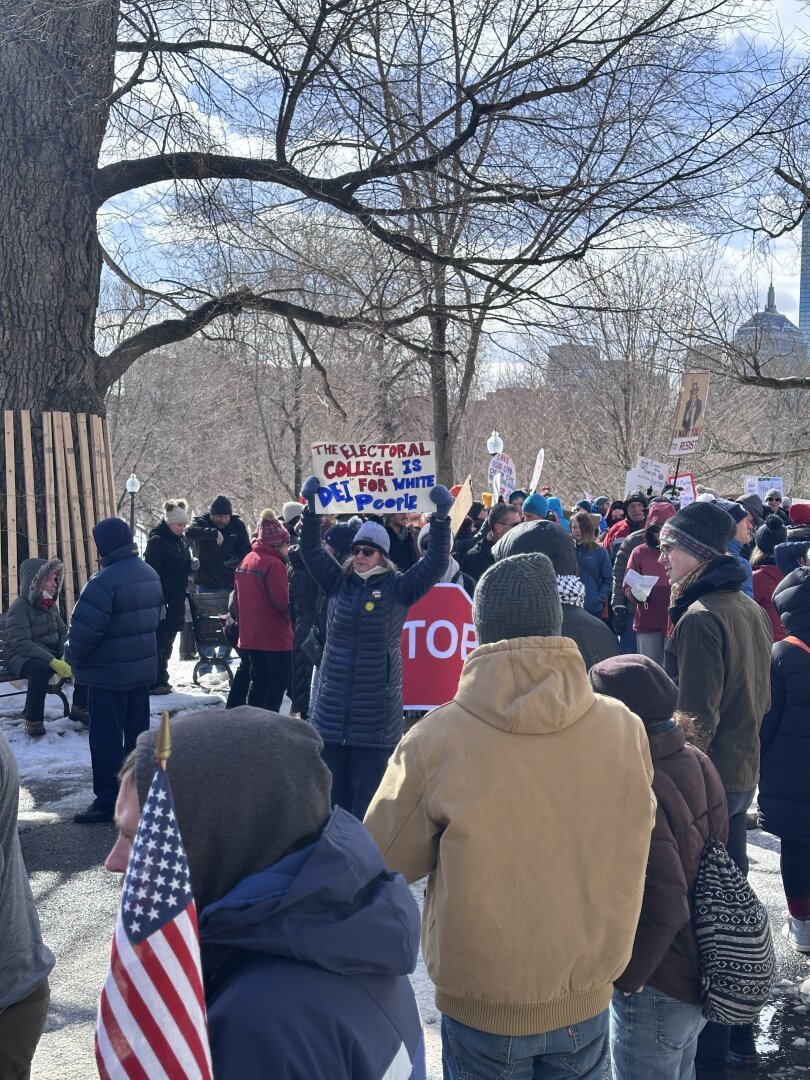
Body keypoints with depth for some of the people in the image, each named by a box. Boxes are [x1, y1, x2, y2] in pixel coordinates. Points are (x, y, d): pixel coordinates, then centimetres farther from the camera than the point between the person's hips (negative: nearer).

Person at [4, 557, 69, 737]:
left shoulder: (51, 604, 6)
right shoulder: (20, 607, -16)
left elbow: (63, 632, 8)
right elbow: (22, 643, -26)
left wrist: (64, 656, -13)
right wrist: (53, 661, -35)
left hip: (51, 655, 7)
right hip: (21, 657, -7)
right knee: (40, 668, -39)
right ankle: (33, 720, -23)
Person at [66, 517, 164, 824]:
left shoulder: (104, 581, -22)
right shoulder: (150, 575, 6)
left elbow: (84, 629, -21)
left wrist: (73, 659, -4)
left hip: (108, 673, -8)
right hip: (144, 669, 8)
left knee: (106, 738, -1)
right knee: (137, 732, 17)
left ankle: (107, 801, 3)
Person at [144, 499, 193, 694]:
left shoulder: (181, 540, 13)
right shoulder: (157, 541, -13)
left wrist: (192, 565, 1)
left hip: (176, 602, 8)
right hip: (162, 602, -8)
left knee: (167, 642, 14)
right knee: (159, 642, -4)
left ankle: (161, 679, 22)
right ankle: (155, 683, 2)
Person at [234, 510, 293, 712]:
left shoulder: (246, 561, 10)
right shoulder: (274, 564, -18)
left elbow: (238, 597, 17)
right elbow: (283, 603, -22)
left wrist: (242, 623, 25)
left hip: (250, 635, 8)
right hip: (275, 637, -8)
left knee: (259, 680, 16)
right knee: (278, 681, 1)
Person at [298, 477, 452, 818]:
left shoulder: (398, 587, -1)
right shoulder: (339, 582, 8)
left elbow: (436, 563, -9)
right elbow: (311, 550, 3)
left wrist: (441, 518, -17)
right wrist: (312, 506, -7)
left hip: (376, 711, -3)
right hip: (332, 708, 4)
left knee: (367, 789, 2)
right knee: (331, 787, 12)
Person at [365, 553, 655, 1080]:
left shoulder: (435, 741, -24)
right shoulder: (625, 729, -16)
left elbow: (388, 856, -9)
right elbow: (636, 834, 1)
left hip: (482, 1004, -2)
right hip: (588, 1002, 2)